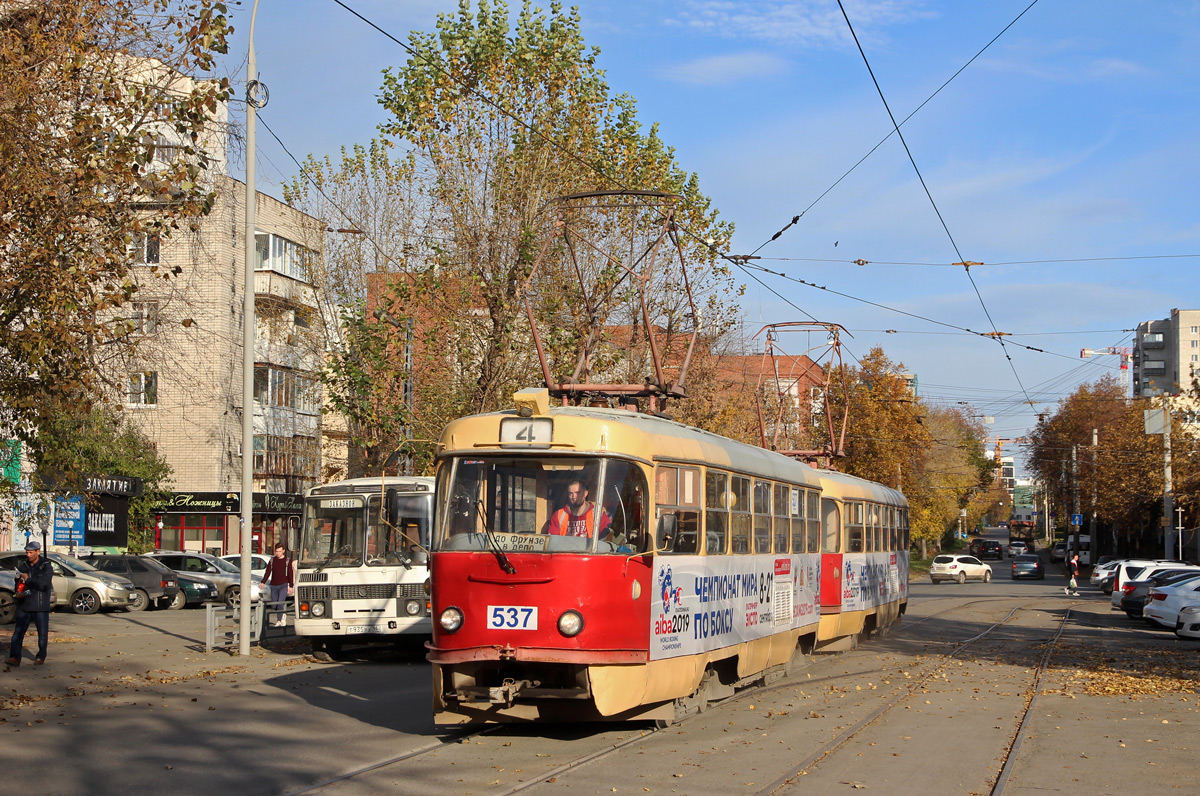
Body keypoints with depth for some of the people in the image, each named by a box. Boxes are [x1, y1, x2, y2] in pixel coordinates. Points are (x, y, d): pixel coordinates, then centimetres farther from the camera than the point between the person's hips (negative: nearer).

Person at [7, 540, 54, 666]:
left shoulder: (46, 567, -4)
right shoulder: (22, 566, 10)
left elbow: (44, 584, -17)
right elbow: (18, 583, 17)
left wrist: (28, 579, -18)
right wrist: (18, 593, -3)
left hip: (41, 607, -3)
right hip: (24, 606, 3)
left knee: (43, 633, 5)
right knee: (18, 632, -6)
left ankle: (41, 657, 19)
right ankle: (14, 658, -7)